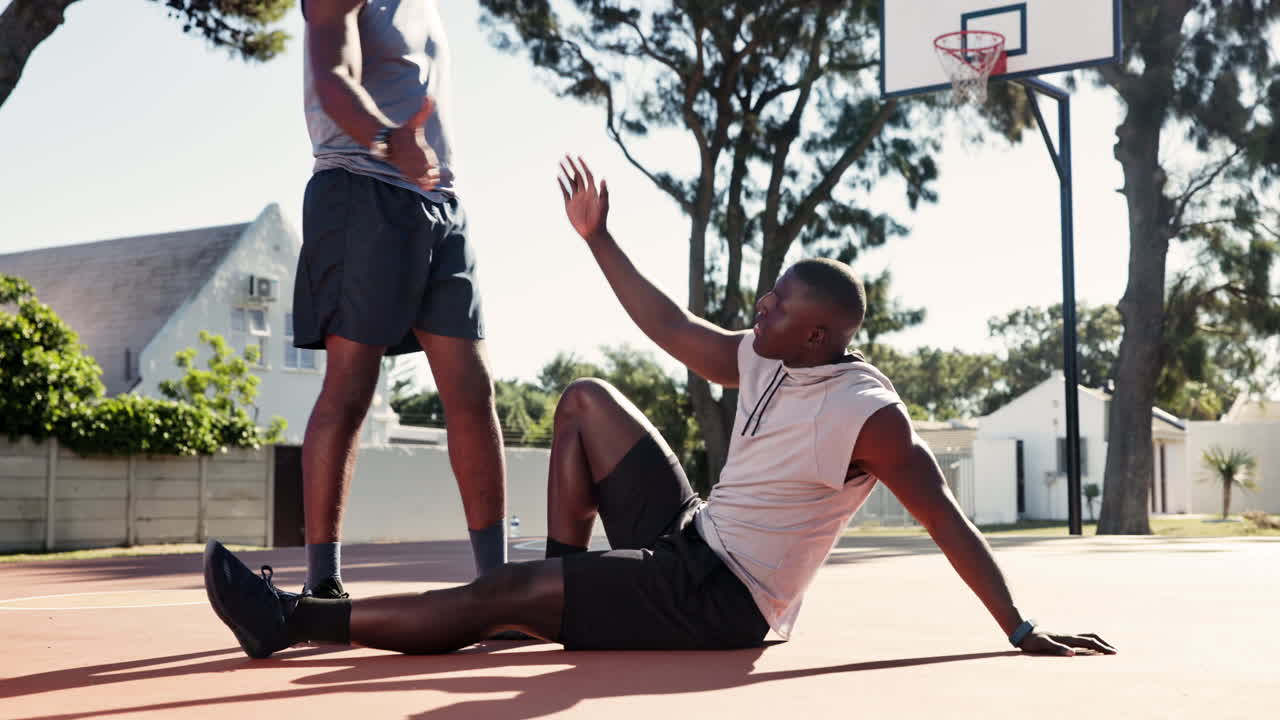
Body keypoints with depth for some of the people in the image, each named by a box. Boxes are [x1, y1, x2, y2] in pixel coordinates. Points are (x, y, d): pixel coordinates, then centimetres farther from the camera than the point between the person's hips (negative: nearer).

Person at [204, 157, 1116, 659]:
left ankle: (291, 619, -9)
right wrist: (597, 238, 14)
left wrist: (1022, 631, -17)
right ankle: (562, 591, 7)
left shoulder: (866, 415, -20)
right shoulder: (766, 361, 3)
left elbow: (947, 519, -18)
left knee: (503, 594, -17)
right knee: (586, 401, 11)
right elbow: (676, 329, 13)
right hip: (690, 543, 9)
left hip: (720, 602, -9)